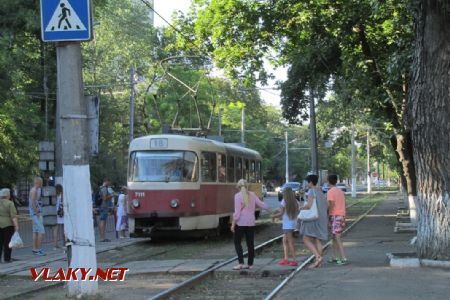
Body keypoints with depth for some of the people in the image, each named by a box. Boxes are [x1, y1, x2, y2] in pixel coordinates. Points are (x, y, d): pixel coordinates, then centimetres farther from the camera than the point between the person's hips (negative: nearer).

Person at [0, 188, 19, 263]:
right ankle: (7, 258, 2)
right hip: (8, 225, -4)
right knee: (7, 242, 2)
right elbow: (13, 216, -16)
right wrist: (16, 226, -18)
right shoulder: (10, 204, -9)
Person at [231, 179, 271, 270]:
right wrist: (269, 209, 30)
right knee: (250, 243, 11)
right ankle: (250, 264, 14)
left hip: (241, 222, -5)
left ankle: (241, 263, -9)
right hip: (251, 223, 5)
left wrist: (233, 224, -9)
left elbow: (237, 212, -14)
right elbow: (261, 204, 12)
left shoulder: (238, 196, -11)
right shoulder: (252, 195, 4)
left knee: (237, 242, 3)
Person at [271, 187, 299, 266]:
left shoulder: (284, 201, -10)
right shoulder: (295, 202, 8)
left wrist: (273, 216, 6)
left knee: (290, 242, -5)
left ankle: (294, 260, -8)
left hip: (287, 224, -7)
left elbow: (281, 213, -11)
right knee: (285, 240, 17)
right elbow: (297, 212, 11)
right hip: (293, 223, 7)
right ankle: (286, 259, 16)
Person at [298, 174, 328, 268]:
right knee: (317, 240, 9)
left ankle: (318, 257, -23)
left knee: (306, 240, -8)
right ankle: (318, 262, 4)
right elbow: (326, 206, 17)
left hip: (312, 218, -9)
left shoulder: (311, 191, -12)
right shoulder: (320, 192, 14)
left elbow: (309, 205, -22)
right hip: (321, 219, 9)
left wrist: (302, 207, -3)